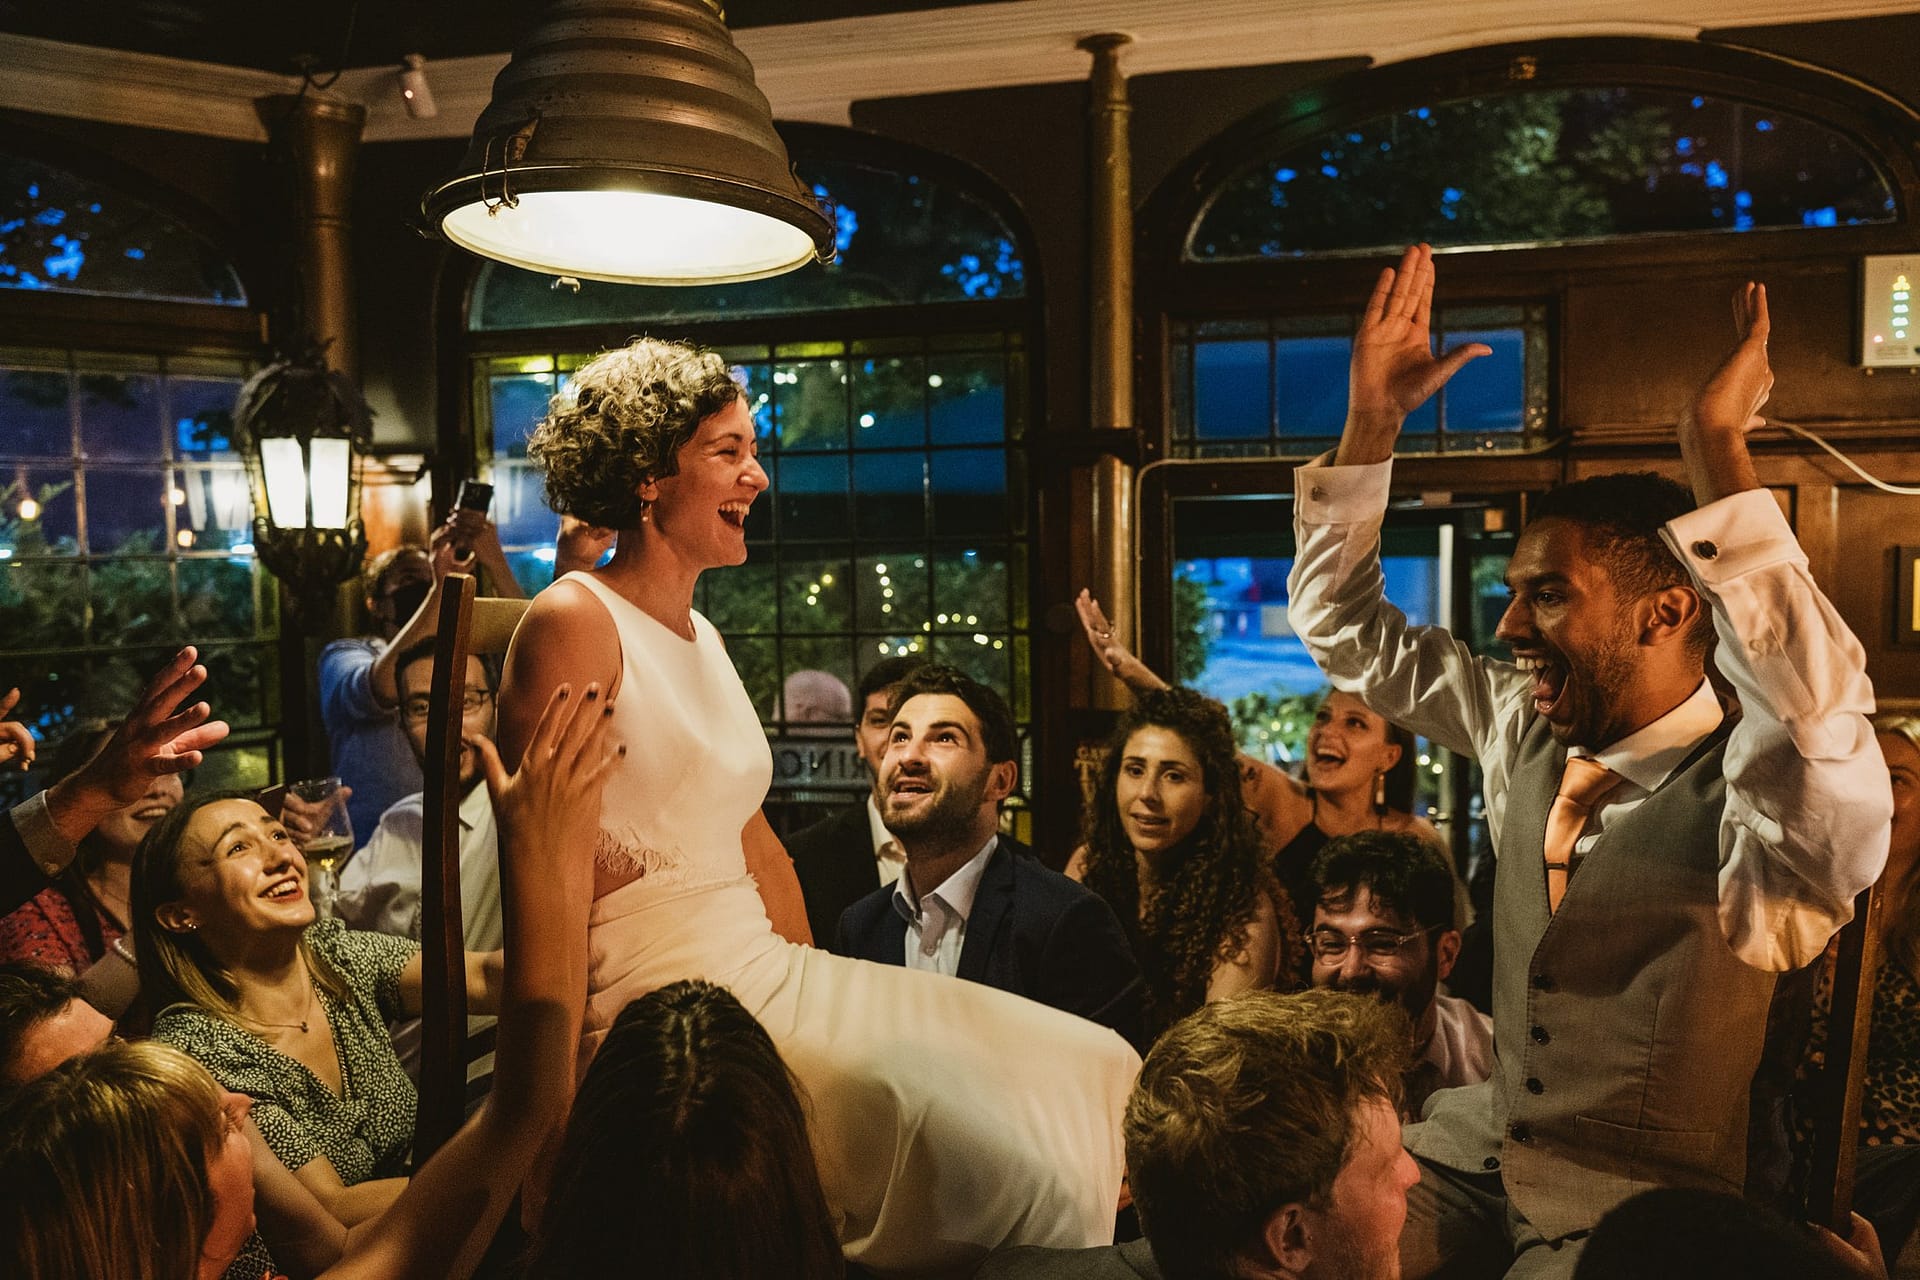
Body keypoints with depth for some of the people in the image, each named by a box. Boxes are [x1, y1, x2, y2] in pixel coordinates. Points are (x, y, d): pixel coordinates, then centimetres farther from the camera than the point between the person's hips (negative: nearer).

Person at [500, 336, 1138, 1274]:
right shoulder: (572, 624, -8)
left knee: (1094, 1072, -1)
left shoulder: (700, 636, 17)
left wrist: (815, 1006, 9)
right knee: (992, 1144, -24)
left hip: (769, 977, 9)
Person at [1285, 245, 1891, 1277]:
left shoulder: (1741, 796, -20)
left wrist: (1716, 449, -41)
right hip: (1481, 1141, 5)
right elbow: (1343, 628, 8)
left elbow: (1823, 741, -45)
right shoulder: (1521, 727, 1)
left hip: (1634, 1195, -4)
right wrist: (1372, 419, -4)